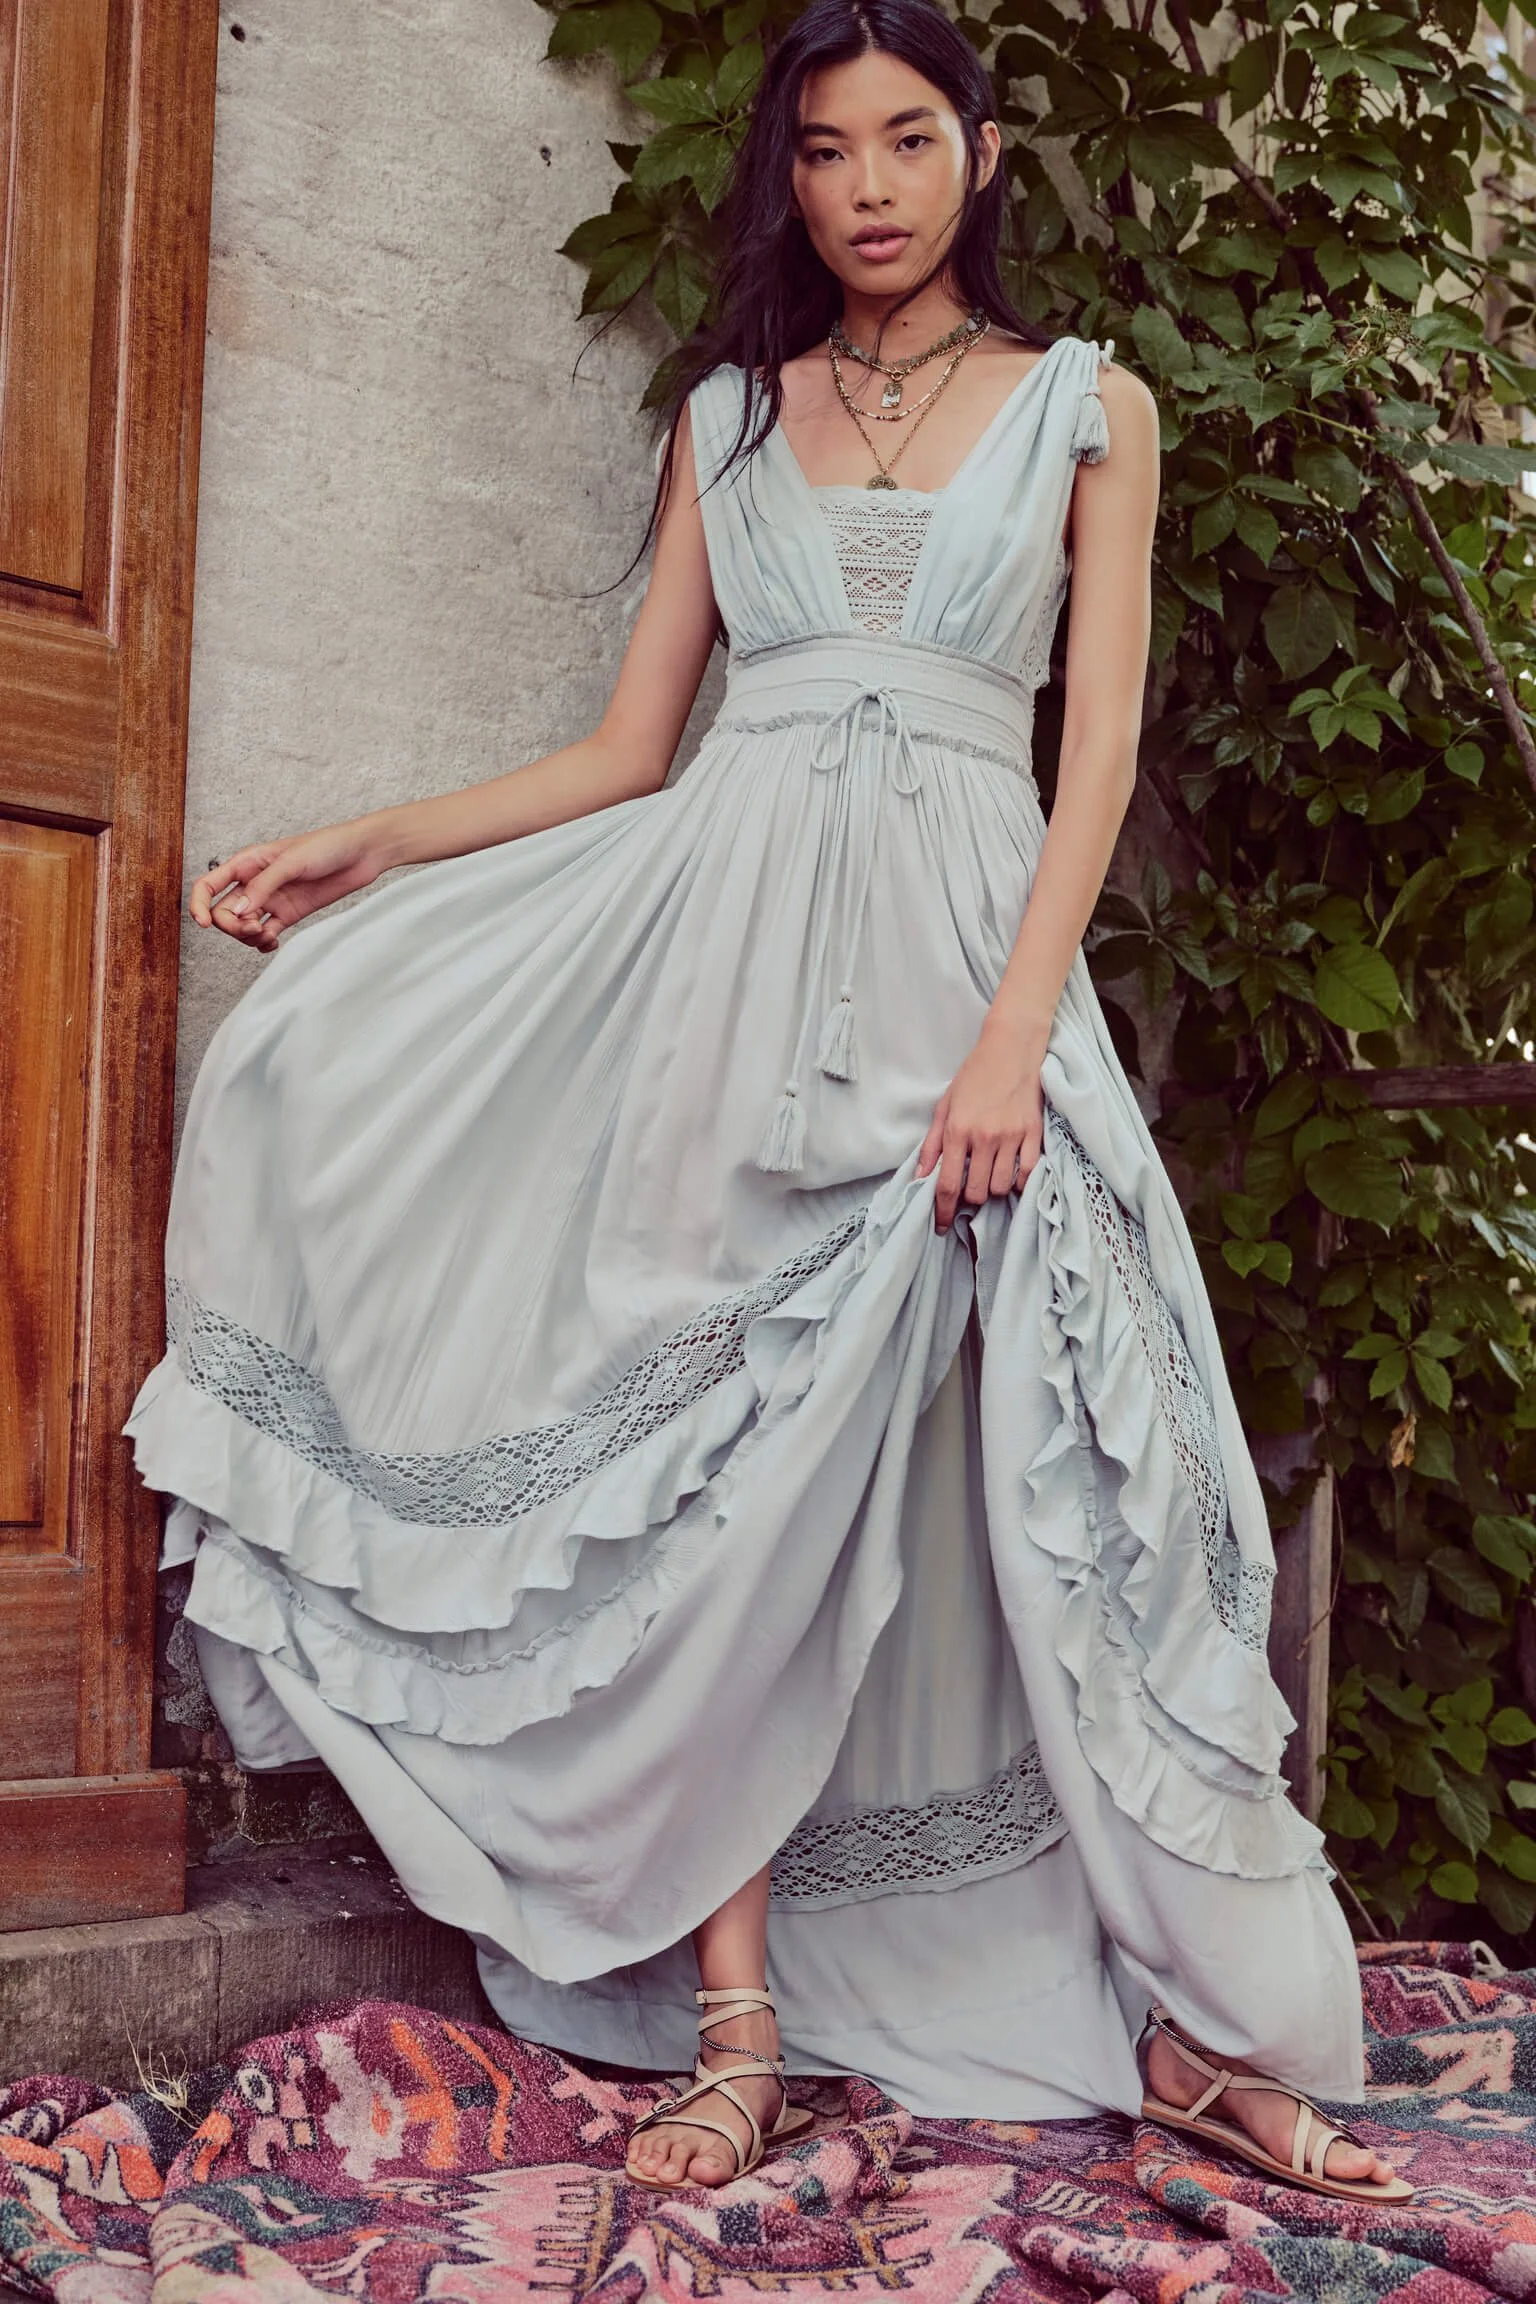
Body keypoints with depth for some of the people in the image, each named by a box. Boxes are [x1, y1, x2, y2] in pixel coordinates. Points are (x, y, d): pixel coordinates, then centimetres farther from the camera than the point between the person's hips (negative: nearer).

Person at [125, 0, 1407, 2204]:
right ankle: (741, 2025, 3)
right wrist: (363, 846, 6)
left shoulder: (1087, 406, 11)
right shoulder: (728, 413, 17)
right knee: (722, 1472, -4)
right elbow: (629, 753, 15)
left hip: (969, 946, -2)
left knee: (1058, 1478, -7)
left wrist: (1013, 1036, -12)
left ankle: (1194, 2018, 4)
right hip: (735, 939, 2)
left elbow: (1102, 750, 1)